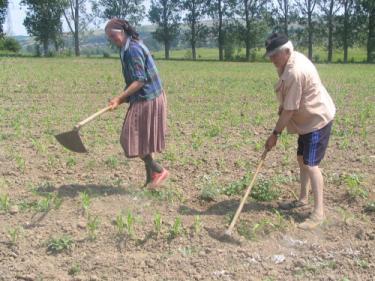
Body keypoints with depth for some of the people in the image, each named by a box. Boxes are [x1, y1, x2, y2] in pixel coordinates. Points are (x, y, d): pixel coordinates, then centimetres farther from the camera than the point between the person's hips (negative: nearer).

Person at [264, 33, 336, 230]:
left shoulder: (294, 73, -29)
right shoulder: (295, 57, 2)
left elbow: (289, 109, -25)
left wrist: (275, 134, -18)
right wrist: (282, 105, 7)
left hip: (318, 120, -11)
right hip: (309, 118, 11)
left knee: (310, 164, -13)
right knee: (301, 158, 17)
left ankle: (318, 212, -9)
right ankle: (303, 198, 31)